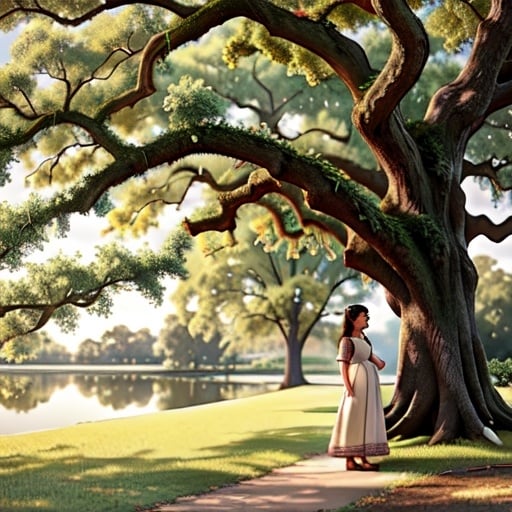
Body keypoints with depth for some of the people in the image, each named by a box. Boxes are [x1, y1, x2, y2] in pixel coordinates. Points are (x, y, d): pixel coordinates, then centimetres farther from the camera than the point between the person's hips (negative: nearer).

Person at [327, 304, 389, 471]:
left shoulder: (362, 337, 11)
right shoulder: (347, 341, -13)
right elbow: (343, 367, -16)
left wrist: (377, 361, 6)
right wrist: (349, 389, -21)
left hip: (369, 382, 9)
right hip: (357, 383, -9)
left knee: (367, 419, 11)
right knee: (354, 420, -5)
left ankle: (363, 458, 18)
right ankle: (350, 461, 0)